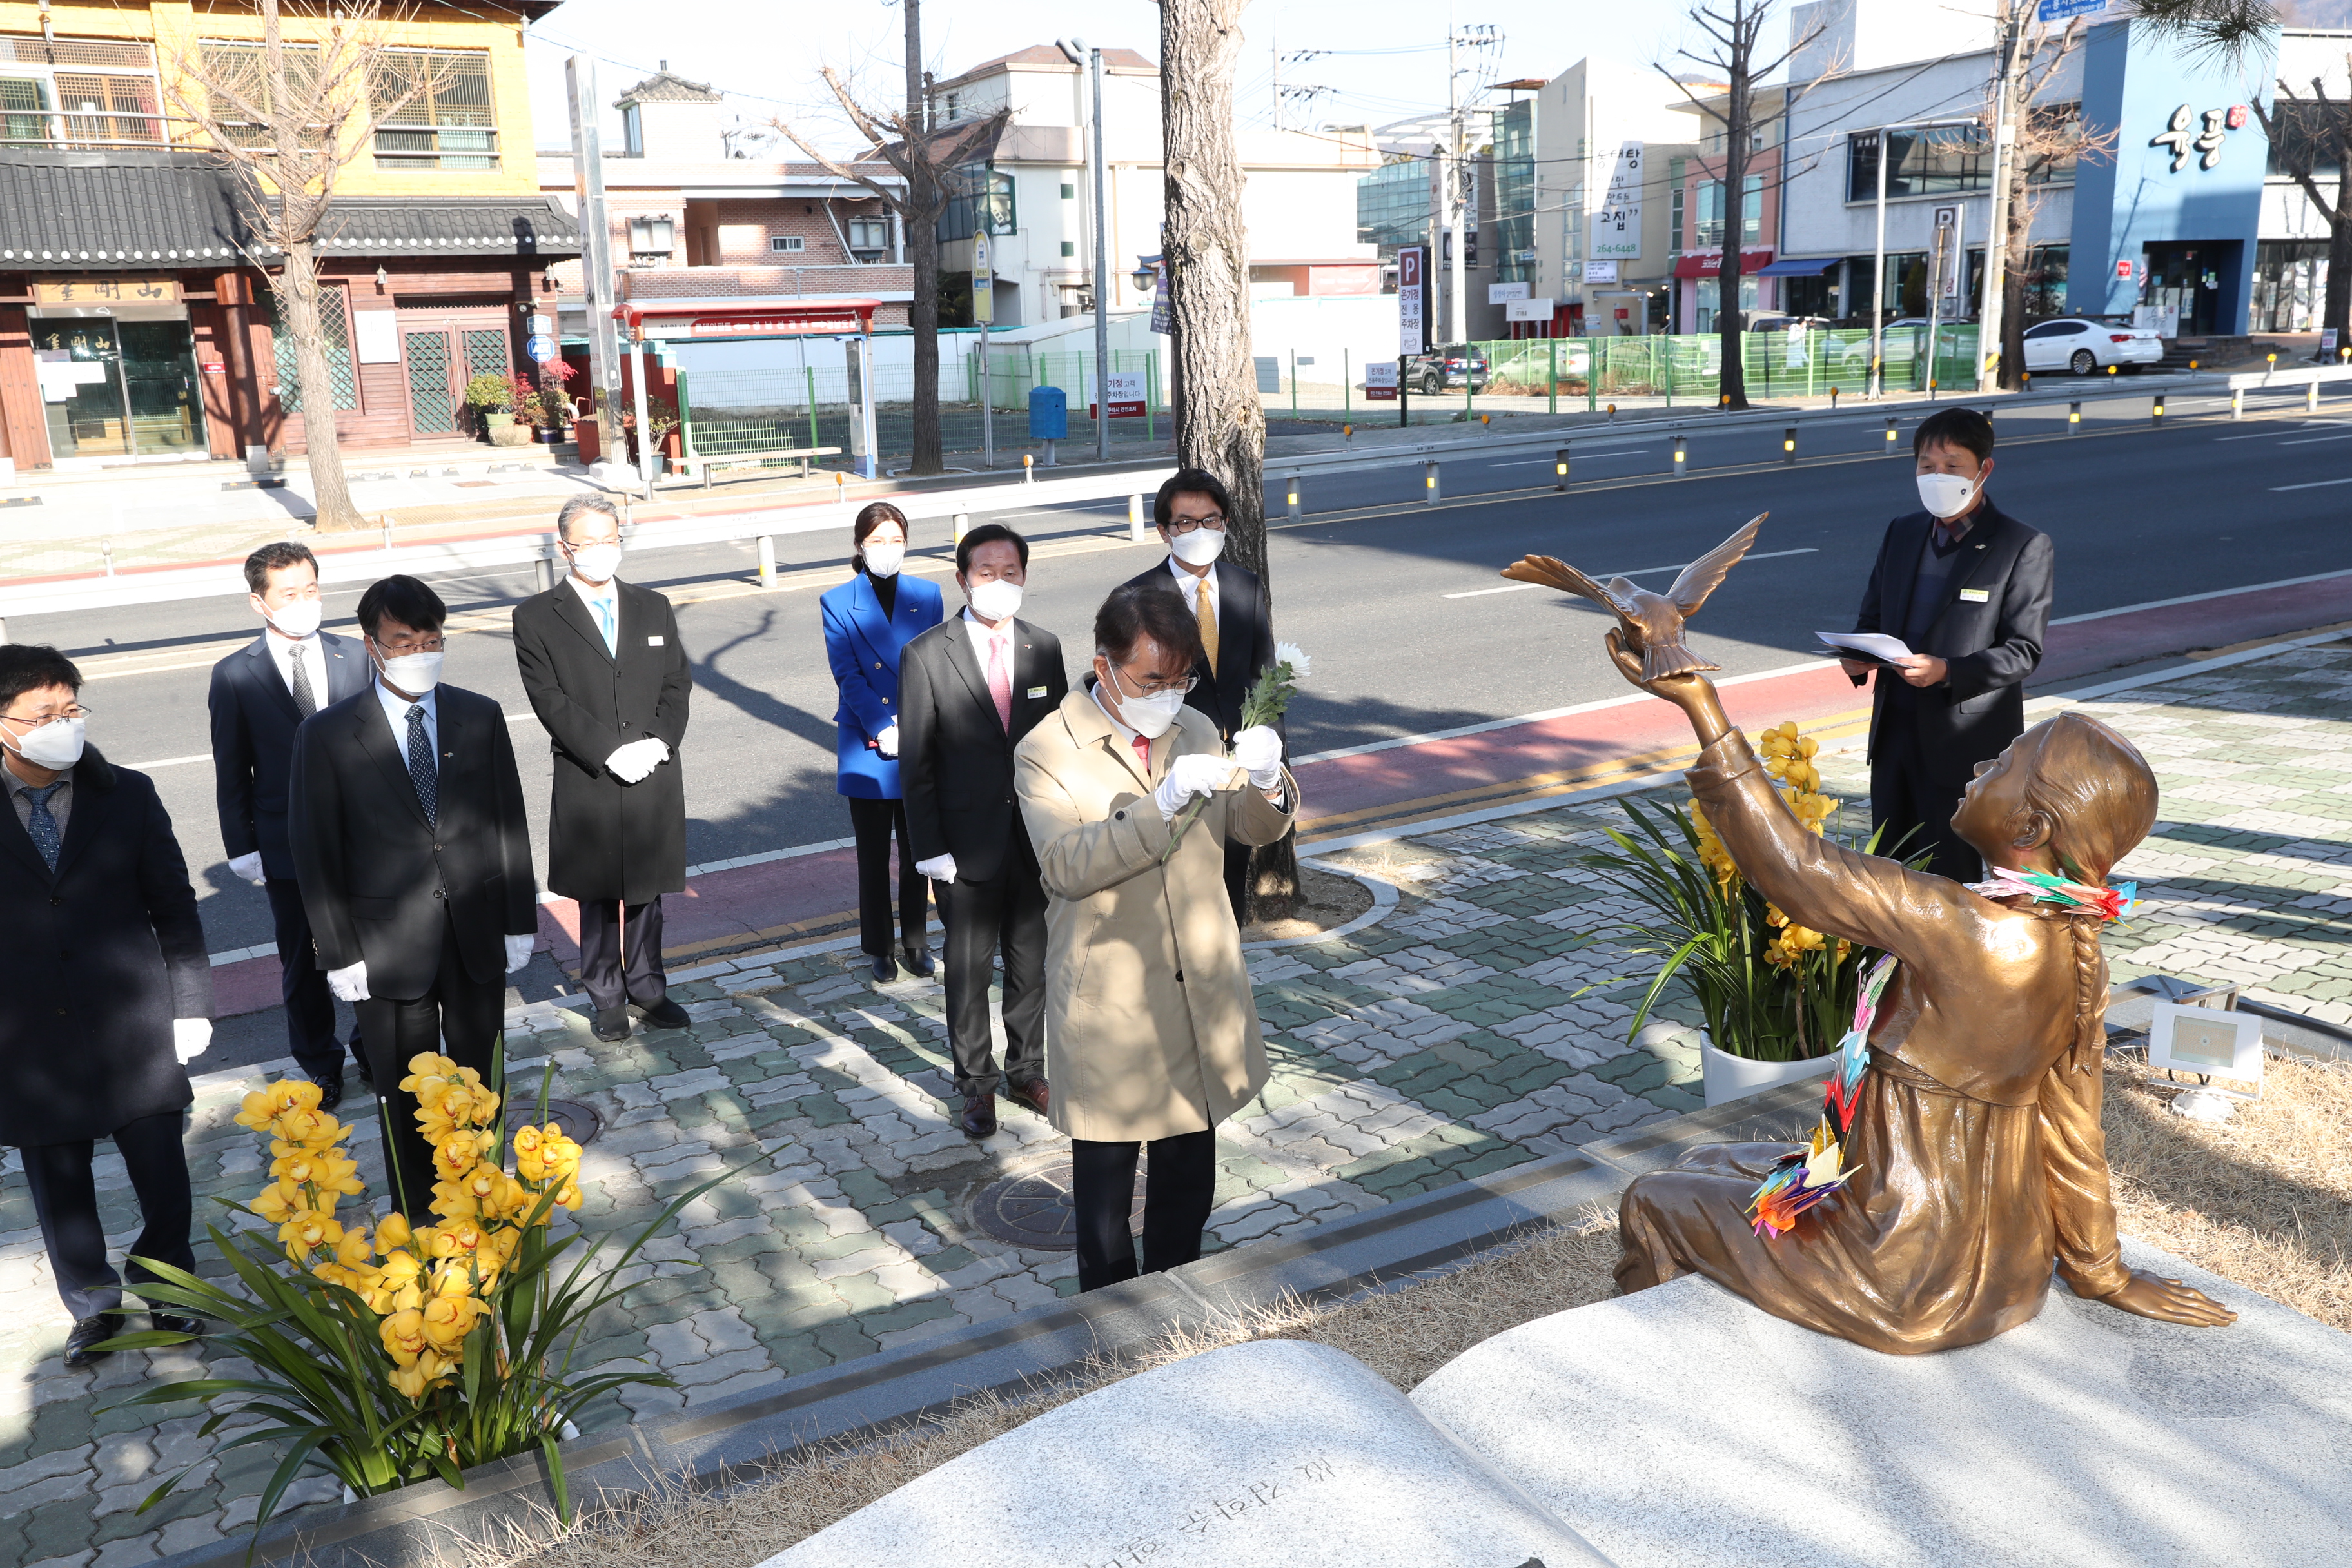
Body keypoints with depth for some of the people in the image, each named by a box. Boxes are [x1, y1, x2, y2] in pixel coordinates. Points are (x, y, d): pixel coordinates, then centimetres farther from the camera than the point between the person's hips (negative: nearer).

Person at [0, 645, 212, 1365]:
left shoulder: (127, 795, -1)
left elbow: (174, 905, 3)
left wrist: (190, 1003, 0)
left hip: (134, 1030, 0)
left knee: (166, 1189, 7)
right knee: (60, 1195, 14)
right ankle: (95, 1306, 35)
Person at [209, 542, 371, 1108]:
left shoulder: (355, 658, -2)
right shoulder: (235, 676, -6)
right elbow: (232, 772, -1)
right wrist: (242, 847, -2)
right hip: (287, 846, -1)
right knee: (302, 963, 13)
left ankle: (375, 1047, 33)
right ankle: (320, 1062, 31)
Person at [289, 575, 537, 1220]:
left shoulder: (481, 718, 1)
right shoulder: (327, 735, -7)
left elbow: (509, 825, 5)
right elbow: (315, 851, -4)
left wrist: (519, 921, 4)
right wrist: (339, 952, -7)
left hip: (478, 934, 2)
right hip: (390, 944, -2)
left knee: (478, 1077, 15)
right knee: (405, 1089, 11)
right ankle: (416, 1211, 28)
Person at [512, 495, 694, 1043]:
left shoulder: (653, 608, 11)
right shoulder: (536, 617, -1)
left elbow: (677, 684, 7)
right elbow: (551, 700, -9)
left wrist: (658, 742, -10)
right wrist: (611, 753, -18)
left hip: (655, 780, 3)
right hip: (587, 786, -3)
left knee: (647, 891, 12)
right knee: (598, 896, 7)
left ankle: (647, 991, 26)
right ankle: (607, 998, 22)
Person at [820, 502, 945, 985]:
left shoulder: (927, 596, 5)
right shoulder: (838, 603, 0)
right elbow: (848, 675, -7)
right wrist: (883, 728, -17)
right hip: (866, 750, -1)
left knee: (918, 852, 9)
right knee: (873, 856, 8)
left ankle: (916, 943, 23)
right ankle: (880, 949, 20)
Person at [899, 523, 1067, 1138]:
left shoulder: (1044, 648, 3)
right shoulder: (926, 655, -8)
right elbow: (915, 761, -6)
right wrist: (929, 849, -10)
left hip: (1037, 839, 3)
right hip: (969, 844, -3)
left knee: (1032, 963, 15)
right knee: (969, 970, 9)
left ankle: (1026, 1071, 34)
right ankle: (977, 1083, 27)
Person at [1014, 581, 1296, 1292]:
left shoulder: (1197, 730, 4)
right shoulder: (1046, 754, -13)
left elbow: (1252, 829, 6)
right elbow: (1068, 865, -26)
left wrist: (1266, 782, -17)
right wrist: (1164, 802, -36)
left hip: (1202, 995, 5)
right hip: (1108, 1012, -5)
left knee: (1189, 1183, 20)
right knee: (1104, 1185, 11)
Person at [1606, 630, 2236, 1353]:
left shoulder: (1973, 933, -31)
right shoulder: (2076, 951, -4)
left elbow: (1794, 867, -27)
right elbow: (2071, 1132, 5)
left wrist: (1700, 705, -26)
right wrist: (2100, 1272, 19)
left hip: (1910, 1282, -9)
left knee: (1654, 1204, 13)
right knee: (1712, 1163, 27)